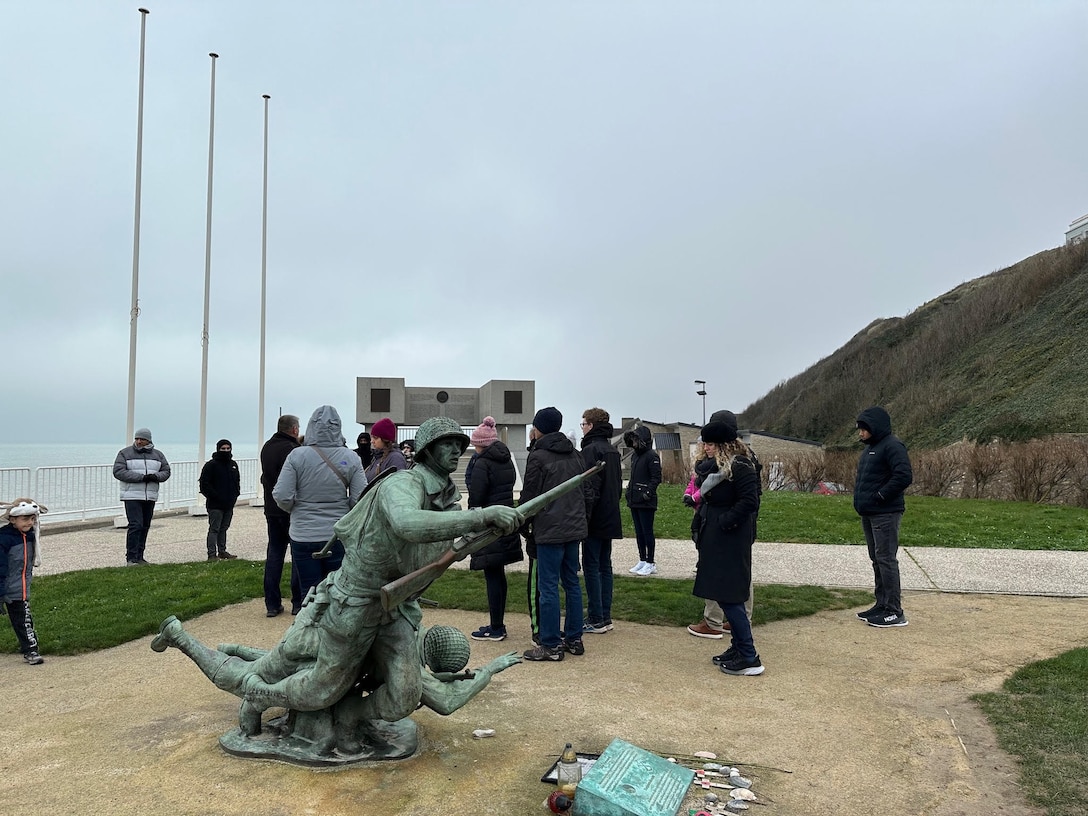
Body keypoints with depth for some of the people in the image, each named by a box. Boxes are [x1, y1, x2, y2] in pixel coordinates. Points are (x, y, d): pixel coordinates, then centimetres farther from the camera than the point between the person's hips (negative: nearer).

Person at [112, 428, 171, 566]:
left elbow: (166, 471, 13)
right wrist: (141, 477, -18)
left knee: (145, 527, 8)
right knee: (135, 525, -14)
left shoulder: (158, 455, 12)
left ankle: (139, 557, 17)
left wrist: (156, 476, -11)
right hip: (132, 496, -4)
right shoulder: (125, 453, 1)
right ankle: (131, 558, -9)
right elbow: (118, 471, -10)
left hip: (150, 497, 5)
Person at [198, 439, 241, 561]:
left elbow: (237, 481, 24)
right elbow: (204, 484, -11)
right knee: (214, 529, -4)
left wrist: (235, 494, 9)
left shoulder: (233, 464, 14)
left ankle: (222, 551, 22)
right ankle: (212, 554, -2)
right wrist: (215, 496, -16)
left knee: (224, 528, 14)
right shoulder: (211, 465, -8)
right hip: (215, 505, -7)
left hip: (229, 504, 7)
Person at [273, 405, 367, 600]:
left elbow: (282, 496, -10)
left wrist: (296, 509, 10)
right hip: (339, 535, 0)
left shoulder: (297, 455, -8)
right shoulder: (350, 458, -7)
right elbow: (361, 499, -8)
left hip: (303, 536, 0)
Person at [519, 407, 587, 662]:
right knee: (572, 582, 14)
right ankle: (574, 639, 20)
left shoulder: (538, 456, -10)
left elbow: (528, 496, -8)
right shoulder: (574, 455, 11)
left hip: (549, 531, -7)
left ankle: (551, 645, 2)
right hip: (575, 527, 8)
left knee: (548, 586, -2)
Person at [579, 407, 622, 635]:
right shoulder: (613, 450, 13)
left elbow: (589, 488, -21)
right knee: (605, 566, 12)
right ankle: (605, 617, 17)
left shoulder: (591, 450, -15)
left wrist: (584, 518, -18)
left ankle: (596, 620, 1)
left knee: (591, 567, -2)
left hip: (595, 520, -9)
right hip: (610, 519, 9)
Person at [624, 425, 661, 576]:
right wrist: (629, 490, 13)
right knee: (639, 532, 13)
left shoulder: (652, 456, -12)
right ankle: (642, 560, 22)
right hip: (634, 500, 8)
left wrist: (648, 493, -20)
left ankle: (650, 563, 6)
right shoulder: (634, 455, 13)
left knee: (647, 532, -2)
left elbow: (656, 478, -15)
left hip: (646, 501, -8)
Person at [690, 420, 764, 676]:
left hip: (730, 542, -10)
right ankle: (738, 647, 24)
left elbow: (749, 501, -21)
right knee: (724, 595, 14)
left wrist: (726, 521, -19)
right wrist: (699, 527, 10)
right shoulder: (711, 466, 12)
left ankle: (749, 658, 0)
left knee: (728, 596, -8)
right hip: (714, 539, 10)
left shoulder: (740, 467, -15)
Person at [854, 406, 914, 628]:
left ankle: (895, 612, -1)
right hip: (869, 514, 10)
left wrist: (880, 496, -19)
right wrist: (861, 500, 11)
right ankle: (881, 605, 24)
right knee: (877, 560, 15)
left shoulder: (892, 446, -13)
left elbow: (904, 476, -24)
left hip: (885, 514, -10)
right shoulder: (870, 447, 17)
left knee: (886, 559, -7)